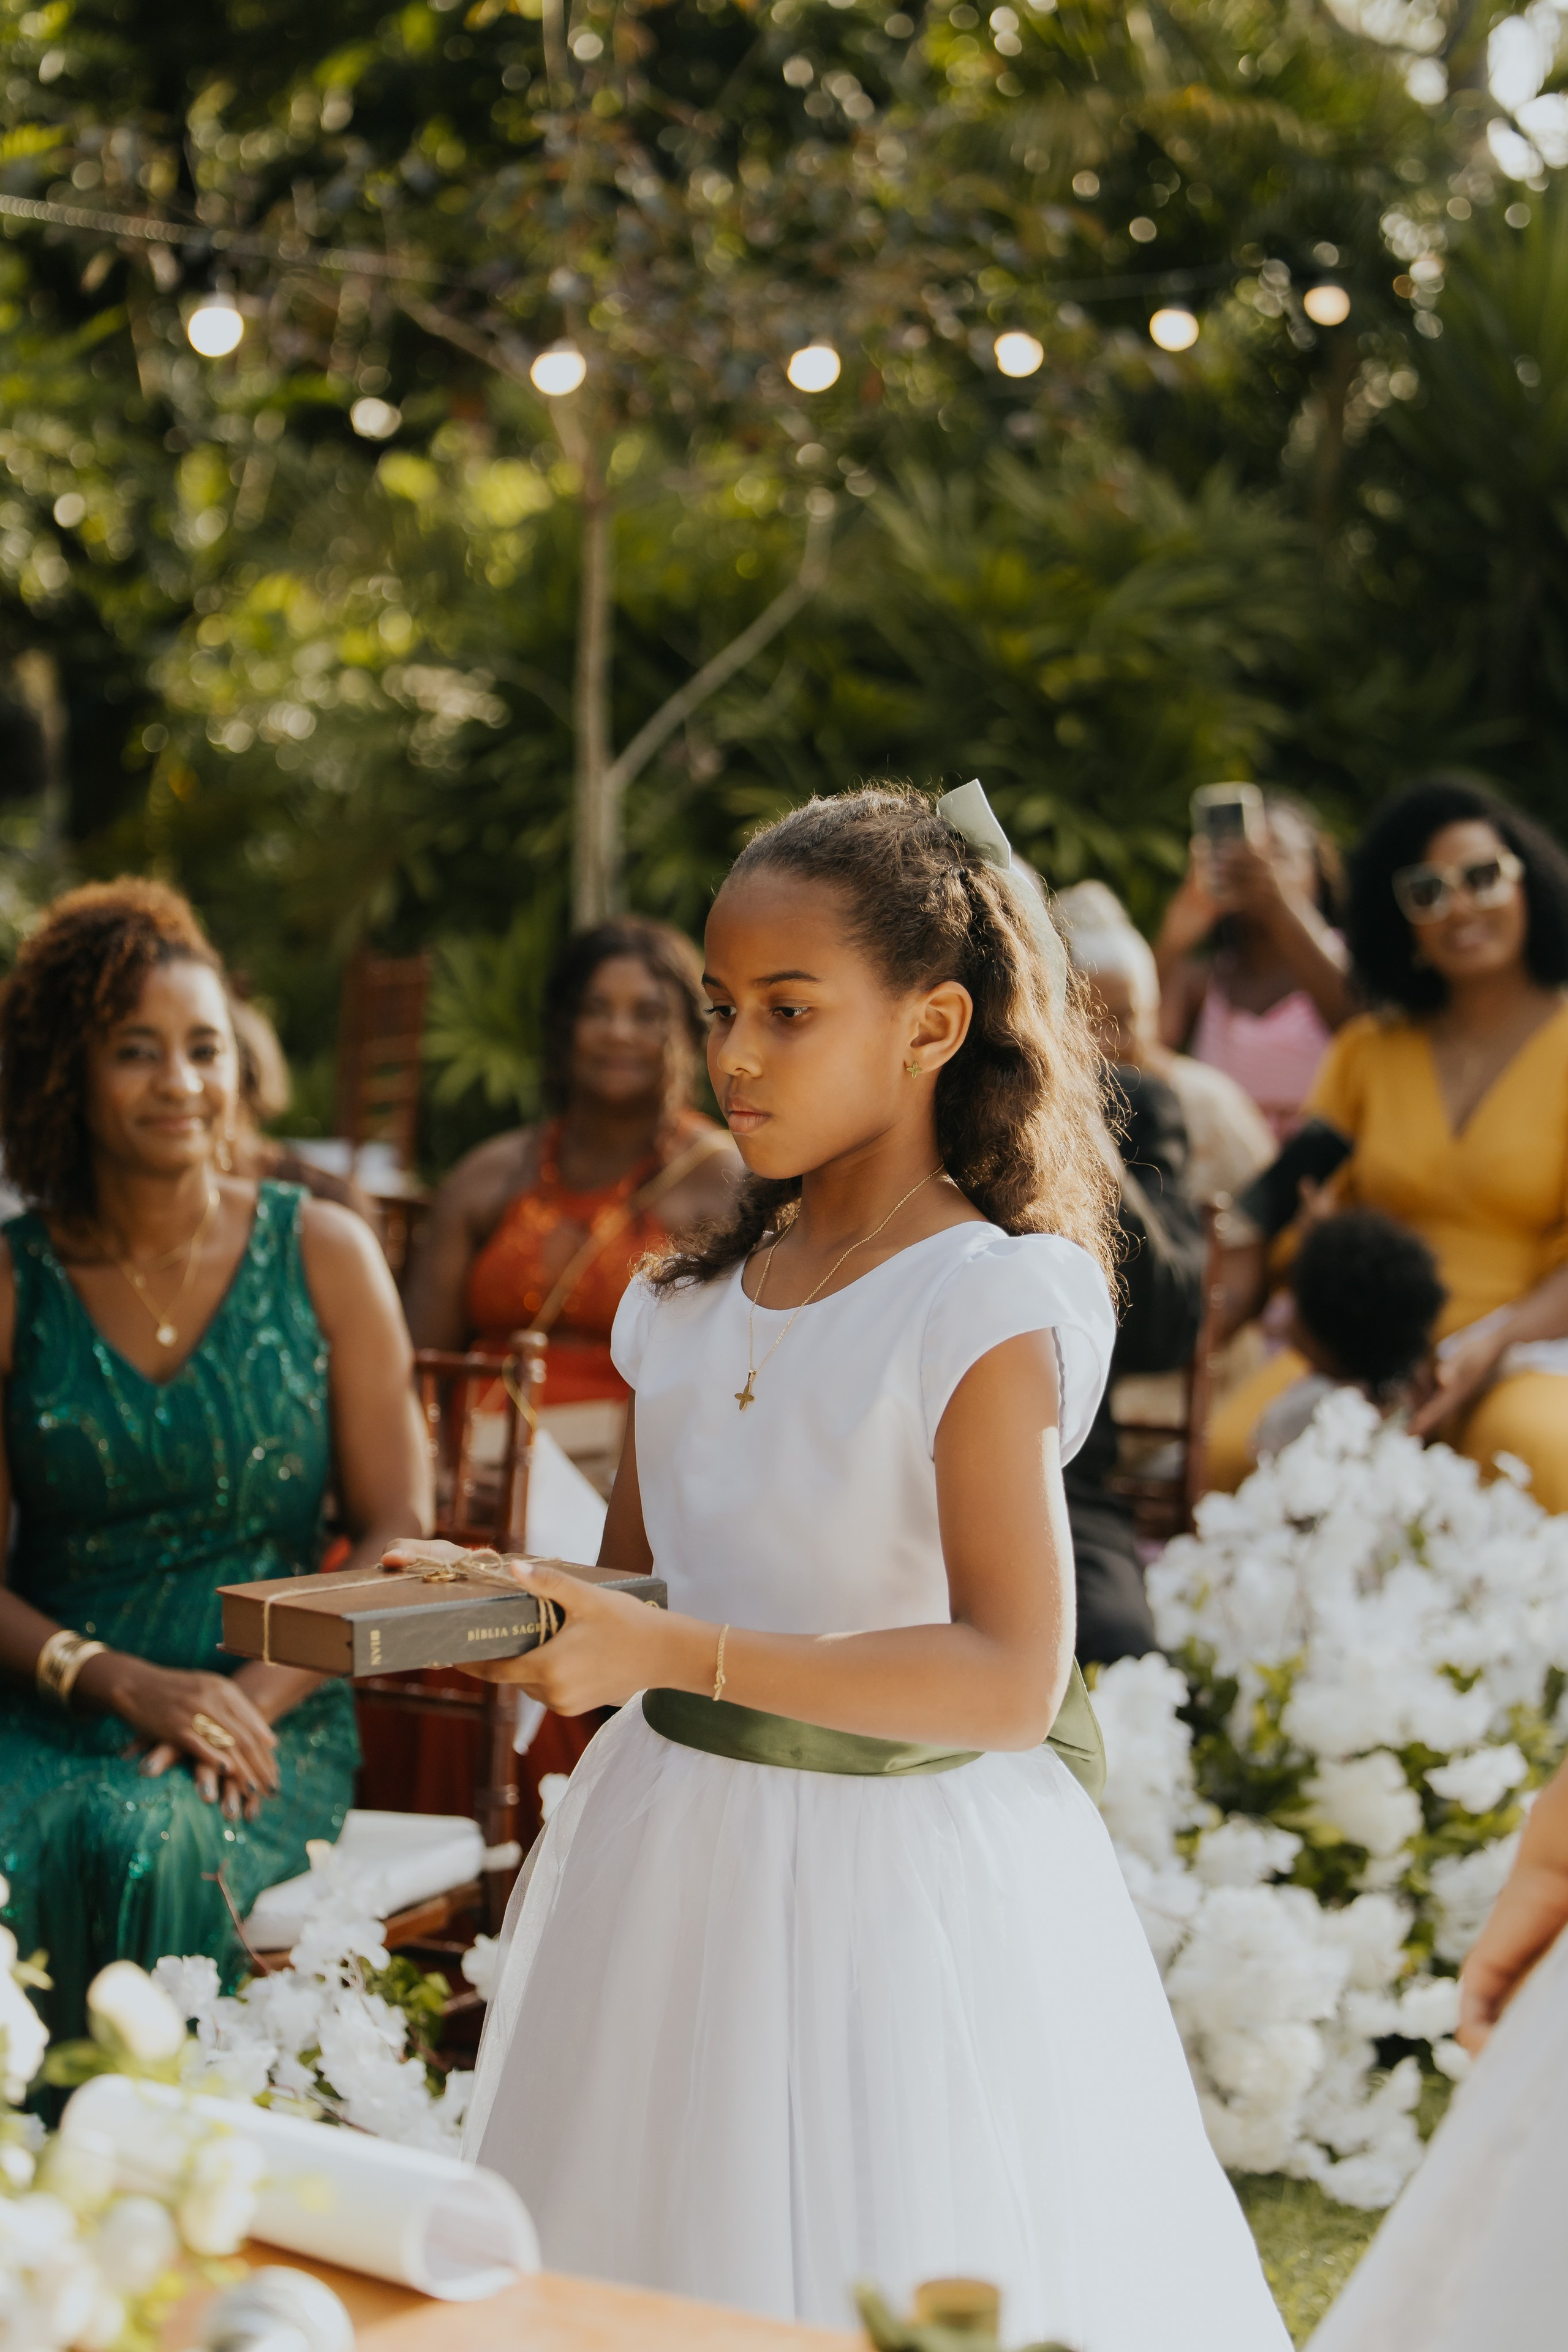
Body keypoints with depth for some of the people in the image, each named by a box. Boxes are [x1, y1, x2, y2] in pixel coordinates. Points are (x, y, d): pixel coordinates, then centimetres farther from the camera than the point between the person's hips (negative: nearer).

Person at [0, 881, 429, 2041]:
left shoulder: (324, 1255, 3)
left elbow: (398, 1535, 2)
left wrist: (255, 1697, -13)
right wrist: (121, 1680, -15)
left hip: (270, 1724, 0)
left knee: (141, 1842, -33)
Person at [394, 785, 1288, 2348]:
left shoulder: (988, 1306, -15)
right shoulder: (697, 1299, 6)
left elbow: (1010, 1678, -23)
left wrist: (679, 1654, -29)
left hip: (901, 1872, -6)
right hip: (675, 1853, 7)